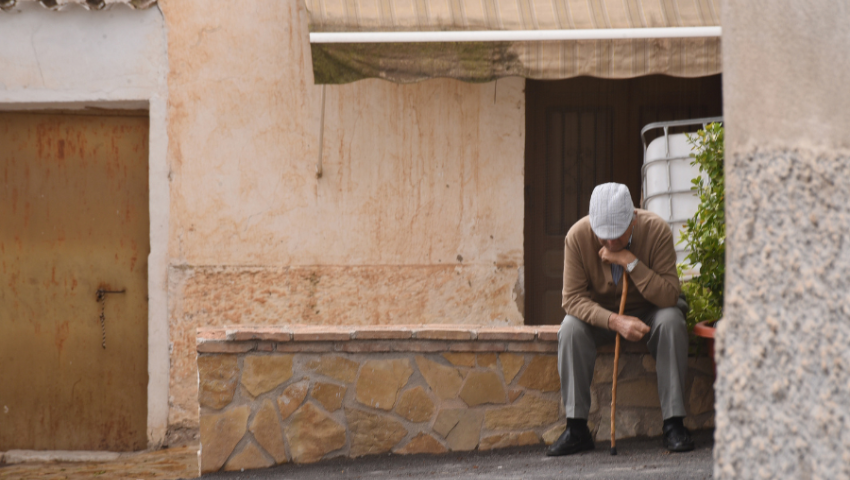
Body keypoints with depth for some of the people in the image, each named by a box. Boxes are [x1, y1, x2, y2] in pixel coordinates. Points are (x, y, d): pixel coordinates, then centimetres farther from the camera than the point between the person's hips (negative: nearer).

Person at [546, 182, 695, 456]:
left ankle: (673, 424, -29)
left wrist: (630, 261, -35)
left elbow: (669, 296, -25)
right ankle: (577, 429, -25)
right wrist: (615, 321, -35)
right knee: (571, 328, -30)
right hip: (600, 317, 1)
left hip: (647, 314, -1)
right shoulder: (578, 236, -19)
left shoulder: (656, 231, -22)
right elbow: (572, 298, -20)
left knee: (672, 320, -33)